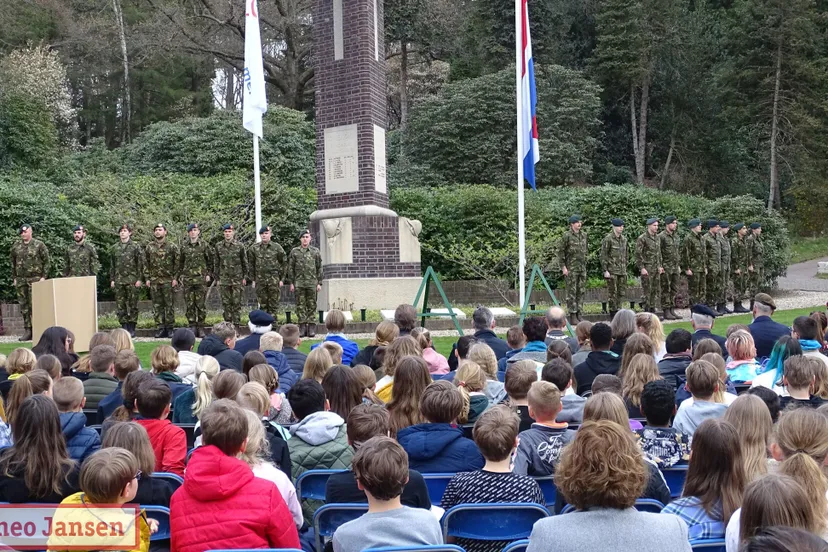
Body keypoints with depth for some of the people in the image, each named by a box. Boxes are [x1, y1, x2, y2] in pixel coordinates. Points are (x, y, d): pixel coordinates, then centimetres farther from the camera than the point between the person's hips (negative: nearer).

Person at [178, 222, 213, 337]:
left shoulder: (204, 245, 3)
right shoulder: (183, 246, 8)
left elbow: (211, 261, 8)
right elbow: (180, 263, 15)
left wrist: (209, 274, 0)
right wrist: (180, 276, 9)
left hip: (201, 279, -2)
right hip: (187, 279, 2)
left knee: (201, 305, -1)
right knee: (190, 305, 2)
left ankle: (200, 327, 6)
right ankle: (192, 327, 8)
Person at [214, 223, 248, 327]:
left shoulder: (240, 246, 0)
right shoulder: (219, 246, 6)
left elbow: (245, 263, 4)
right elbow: (217, 264, 11)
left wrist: (245, 277, 0)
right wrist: (217, 278, 8)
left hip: (237, 279, -2)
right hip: (224, 279, 2)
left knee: (237, 303, -2)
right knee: (226, 303, 3)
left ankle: (236, 325, 3)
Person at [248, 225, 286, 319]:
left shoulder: (277, 248, 1)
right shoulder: (254, 248, 7)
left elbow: (283, 264, 4)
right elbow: (251, 265, 12)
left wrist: (282, 279, -1)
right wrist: (253, 280, 7)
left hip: (274, 279, -2)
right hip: (260, 279, 2)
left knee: (274, 303, 0)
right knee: (263, 304, 5)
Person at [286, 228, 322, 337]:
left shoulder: (315, 251, 5)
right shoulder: (294, 251, 5)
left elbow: (319, 268, 6)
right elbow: (290, 268, 6)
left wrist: (319, 283, 1)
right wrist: (291, 283, 1)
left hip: (312, 282, 0)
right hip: (299, 282, 0)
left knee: (312, 305, 2)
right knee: (300, 305, 1)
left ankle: (312, 328, 6)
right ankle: (302, 326, 6)